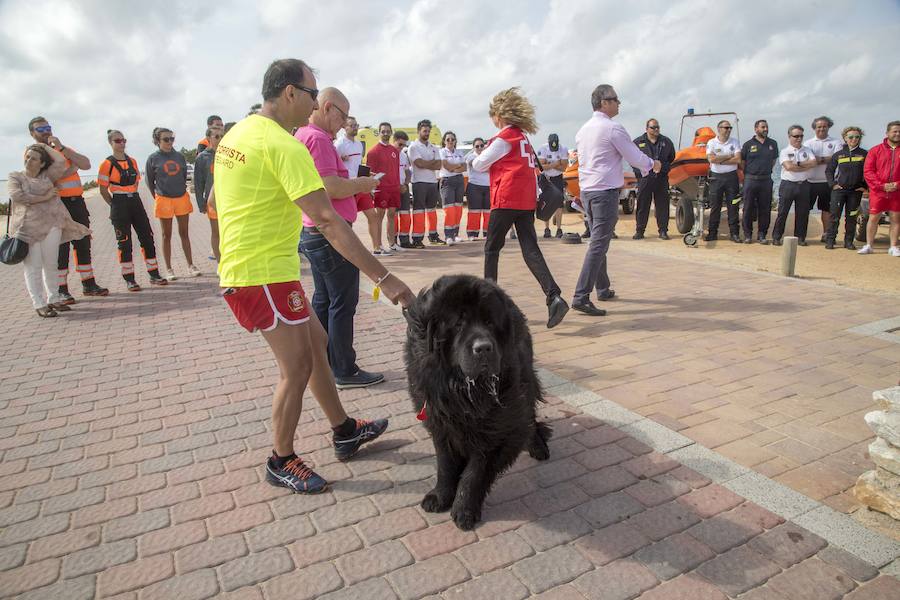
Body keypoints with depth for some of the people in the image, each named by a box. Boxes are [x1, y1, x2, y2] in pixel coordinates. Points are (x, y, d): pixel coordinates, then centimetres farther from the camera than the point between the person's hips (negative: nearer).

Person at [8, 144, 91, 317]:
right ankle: (39, 304, 1)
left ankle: (54, 299, 17)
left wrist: (45, 146, 11)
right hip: (28, 228, -3)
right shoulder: (15, 177, 6)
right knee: (33, 267, -2)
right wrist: (45, 197, -9)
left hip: (51, 225, 3)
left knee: (51, 264, 7)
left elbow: (61, 161, 4)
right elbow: (17, 196, -10)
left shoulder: (47, 176, 15)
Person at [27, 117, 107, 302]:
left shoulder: (65, 149, 19)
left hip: (77, 202, 5)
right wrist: (72, 167, -6)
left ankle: (89, 284, 18)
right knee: (60, 248, -4)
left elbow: (86, 165, 1)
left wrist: (61, 148, -4)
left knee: (83, 244, 9)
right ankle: (61, 290, 3)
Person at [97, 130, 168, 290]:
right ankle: (129, 279, 7)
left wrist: (132, 198, 11)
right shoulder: (107, 164, -5)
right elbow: (103, 190, -4)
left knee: (147, 238, 4)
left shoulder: (132, 161, 10)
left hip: (136, 201, 5)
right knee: (124, 243, 0)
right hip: (119, 204, -5)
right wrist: (115, 205, -2)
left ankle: (154, 275, 12)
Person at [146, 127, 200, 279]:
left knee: (184, 233, 9)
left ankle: (190, 265, 15)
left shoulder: (180, 156, 3)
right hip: (164, 200, -2)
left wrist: (181, 189, 13)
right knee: (167, 235, 6)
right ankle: (169, 269, 12)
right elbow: (149, 181, 4)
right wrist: (158, 196, 7)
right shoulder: (153, 159, -4)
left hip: (182, 198, 2)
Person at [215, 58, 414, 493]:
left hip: (240, 266, 10)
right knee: (297, 368, 0)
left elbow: (213, 201, 20)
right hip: (265, 274, -10)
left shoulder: (236, 134, 11)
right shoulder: (283, 145, -19)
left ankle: (344, 432, 29)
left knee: (316, 342, 17)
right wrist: (384, 278, -27)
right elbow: (328, 221, -27)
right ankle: (281, 463, 18)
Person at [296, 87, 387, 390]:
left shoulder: (302, 135, 17)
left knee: (323, 300, 15)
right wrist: (361, 184, -8)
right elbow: (330, 187, -25)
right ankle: (345, 371, 5)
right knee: (343, 304, -3)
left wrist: (354, 186, 12)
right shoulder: (318, 138, -16)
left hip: (313, 233, 11)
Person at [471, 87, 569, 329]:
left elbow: (480, 164, -2)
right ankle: (554, 297, -18)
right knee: (530, 249, -3)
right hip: (527, 200, 7)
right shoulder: (524, 137, 19)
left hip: (506, 200, -7)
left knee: (492, 247, 9)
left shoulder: (504, 137, -6)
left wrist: (476, 157, 19)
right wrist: (536, 194, 23)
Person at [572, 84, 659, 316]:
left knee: (598, 240, 18)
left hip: (586, 190, 9)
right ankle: (581, 297, -15)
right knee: (598, 244, -10)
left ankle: (603, 288, 27)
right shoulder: (613, 129, -11)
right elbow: (635, 157, -6)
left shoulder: (583, 130, 13)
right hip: (606, 191, -9)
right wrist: (653, 164, 14)